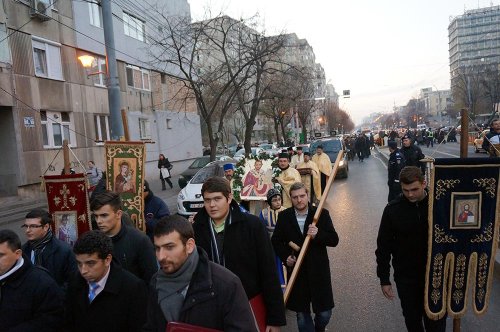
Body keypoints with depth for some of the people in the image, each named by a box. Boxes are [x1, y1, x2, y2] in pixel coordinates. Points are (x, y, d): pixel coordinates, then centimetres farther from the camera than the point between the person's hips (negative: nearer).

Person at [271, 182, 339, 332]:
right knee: (301, 314, 12)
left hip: (318, 270, -1)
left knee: (324, 312, 9)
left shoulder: (322, 213, -4)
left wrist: (317, 235, -24)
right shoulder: (284, 216, 0)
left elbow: (334, 240, -6)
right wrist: (285, 257, -7)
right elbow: (276, 241, 9)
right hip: (296, 270, 1)